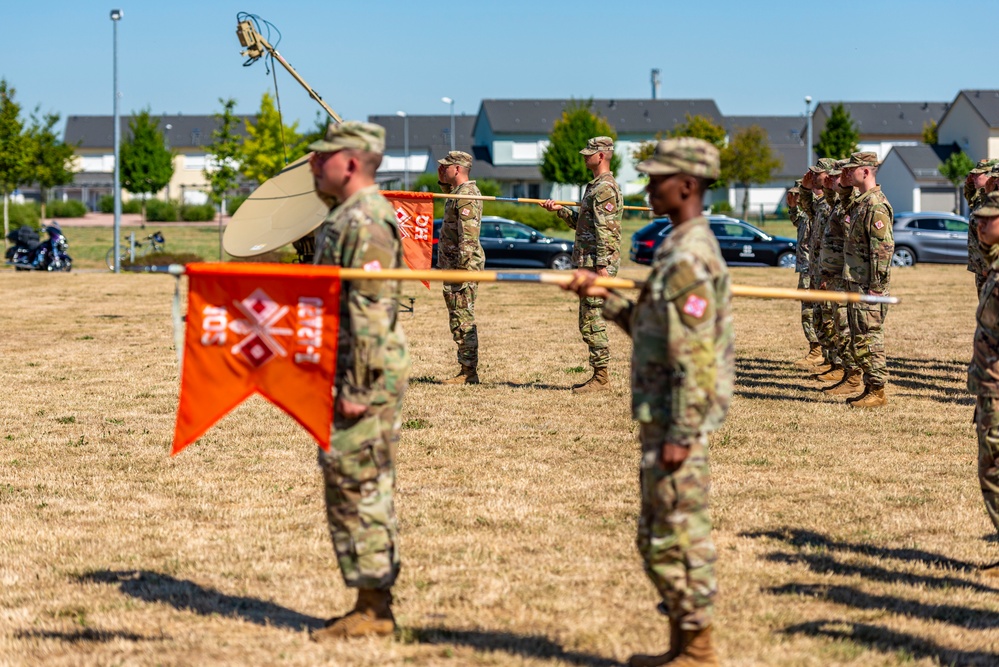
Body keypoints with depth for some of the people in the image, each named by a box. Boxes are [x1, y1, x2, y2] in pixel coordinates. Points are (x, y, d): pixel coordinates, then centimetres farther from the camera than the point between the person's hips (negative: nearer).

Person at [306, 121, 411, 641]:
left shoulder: (366, 221, -17)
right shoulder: (347, 218, 17)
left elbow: (371, 313, -22)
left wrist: (359, 388, -23)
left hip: (366, 378, -11)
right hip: (347, 376, 11)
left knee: (360, 487, -6)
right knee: (347, 486, 13)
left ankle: (374, 610, -1)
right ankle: (371, 604, 19)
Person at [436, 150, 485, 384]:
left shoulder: (467, 195, -16)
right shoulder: (458, 192, 15)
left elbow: (468, 236, -23)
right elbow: (446, 187, 43)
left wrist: (461, 268, -26)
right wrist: (442, 178, 23)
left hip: (463, 266, -11)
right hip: (453, 265, 11)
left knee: (463, 320, -9)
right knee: (459, 320, 12)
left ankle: (468, 372, -7)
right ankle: (467, 370, 16)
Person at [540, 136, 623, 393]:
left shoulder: (605, 188, -14)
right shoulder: (596, 186, 19)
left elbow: (605, 230, -21)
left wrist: (601, 265, -25)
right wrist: (560, 210, 20)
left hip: (597, 264, -11)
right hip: (589, 262, 11)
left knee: (592, 321, -9)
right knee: (590, 320, 13)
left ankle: (600, 378, -6)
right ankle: (599, 375, 16)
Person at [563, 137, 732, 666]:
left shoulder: (689, 258, -18)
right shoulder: (682, 250, 14)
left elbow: (695, 355, -22)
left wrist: (681, 435, -22)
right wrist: (605, 295, 14)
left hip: (676, 421, -10)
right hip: (663, 416, 10)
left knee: (680, 536, -3)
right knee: (657, 537, 16)